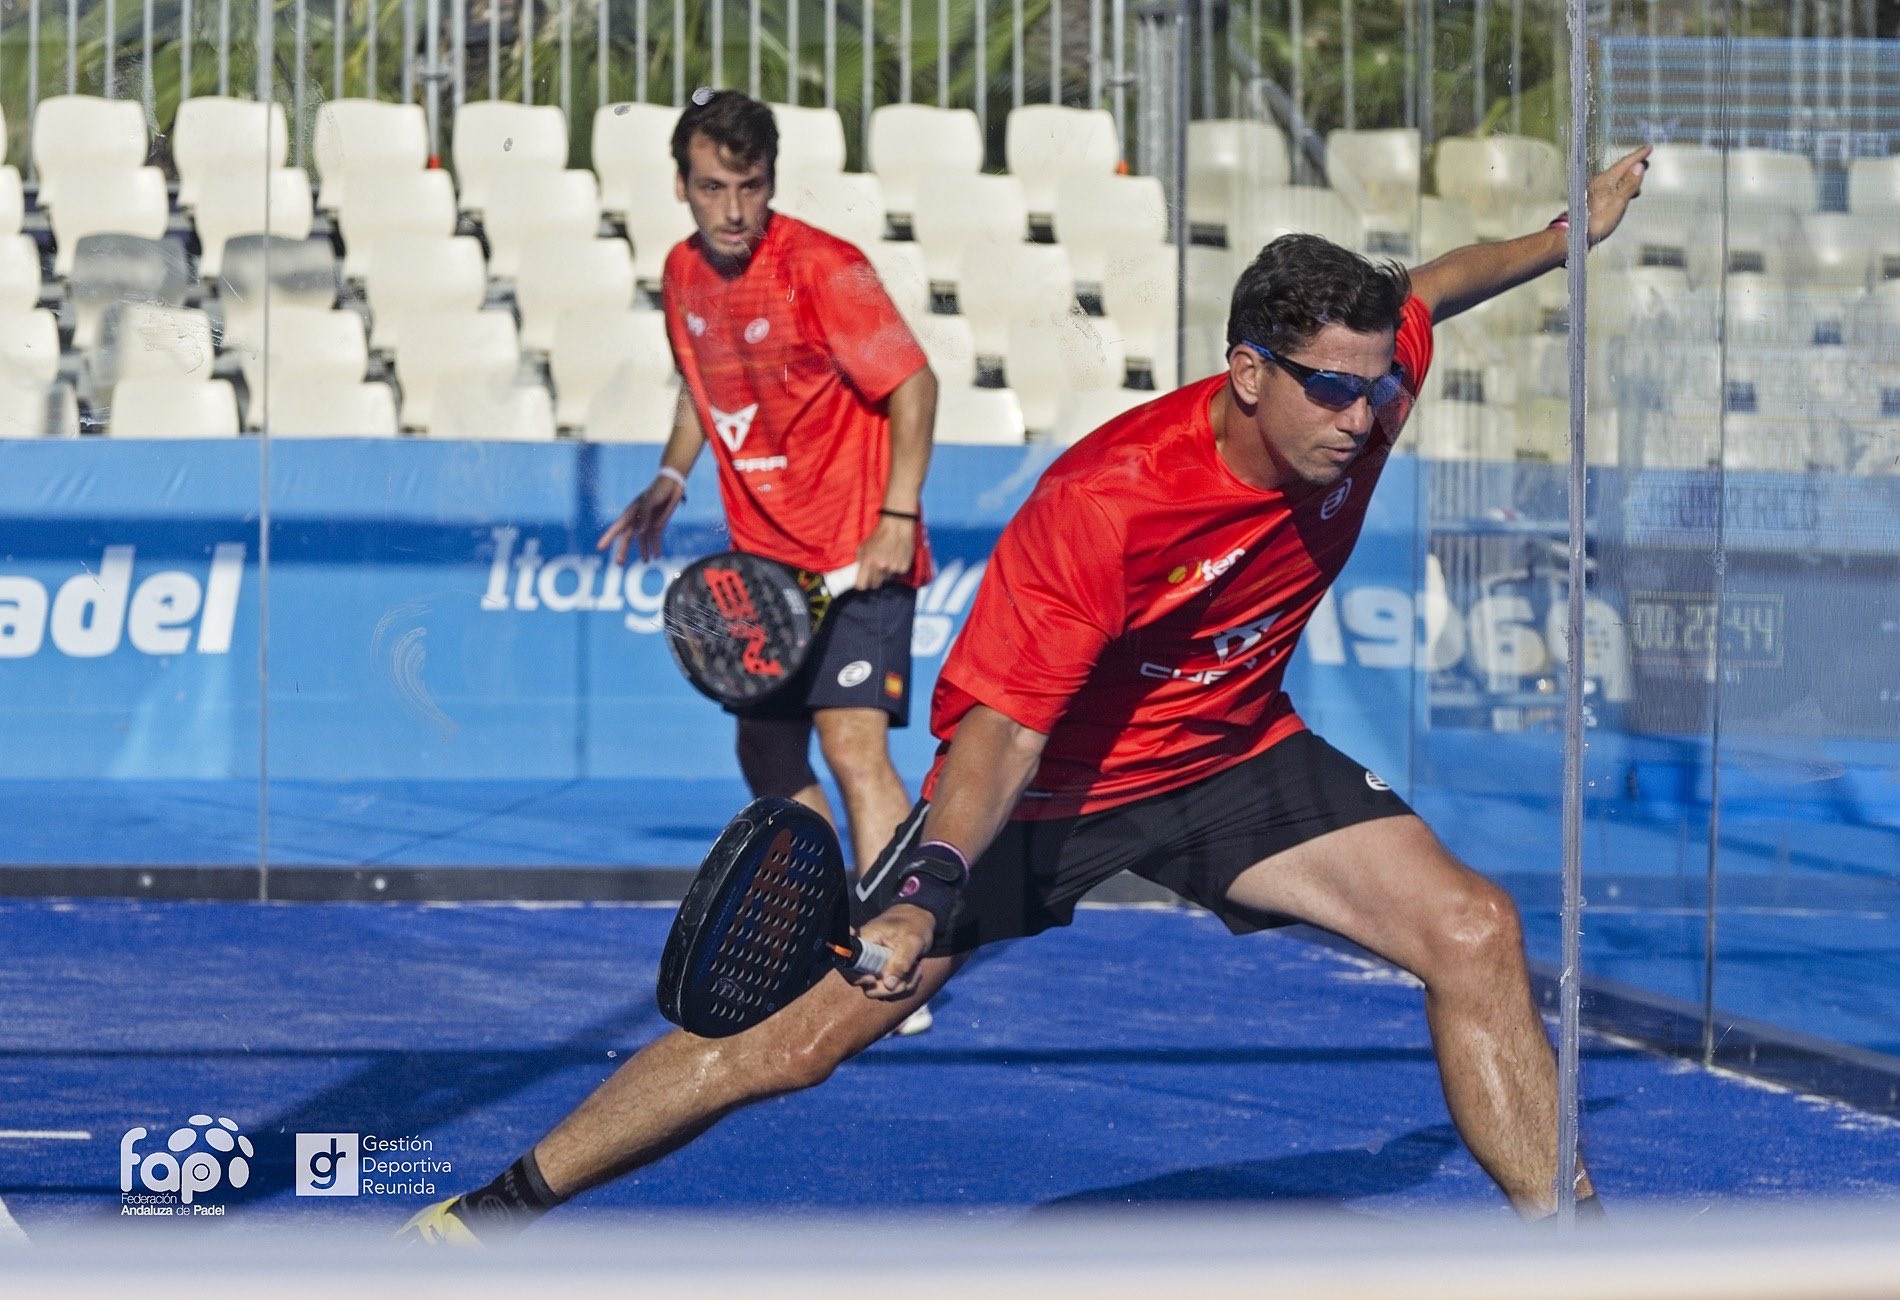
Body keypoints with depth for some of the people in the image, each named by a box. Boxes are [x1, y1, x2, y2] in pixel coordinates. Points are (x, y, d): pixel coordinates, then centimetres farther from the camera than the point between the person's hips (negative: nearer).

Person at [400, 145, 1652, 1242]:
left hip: (1232, 755, 5)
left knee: (1473, 932, -15)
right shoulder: (1103, 502, -34)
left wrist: (1569, 235, 19)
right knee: (802, 1038, -8)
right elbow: (1001, 730, -35)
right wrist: (934, 878, -52)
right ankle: (502, 1205, 7)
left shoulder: (1361, 393, -17)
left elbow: (1426, 293, 9)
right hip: (1053, 782, -5)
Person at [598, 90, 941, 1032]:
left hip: (859, 556, -8)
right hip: (764, 561, 8)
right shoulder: (683, 275, 5)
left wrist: (897, 517, -22)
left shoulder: (820, 268, -16)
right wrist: (669, 480, 6)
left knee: (852, 741, -19)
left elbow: (913, 384, -15)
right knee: (767, 755, 12)